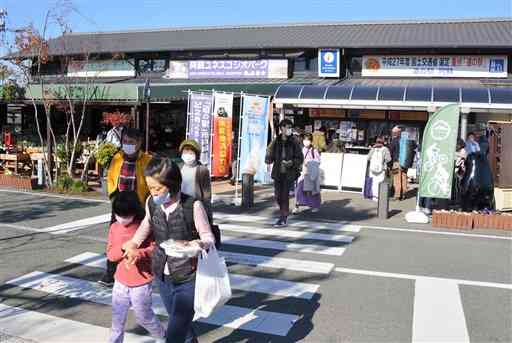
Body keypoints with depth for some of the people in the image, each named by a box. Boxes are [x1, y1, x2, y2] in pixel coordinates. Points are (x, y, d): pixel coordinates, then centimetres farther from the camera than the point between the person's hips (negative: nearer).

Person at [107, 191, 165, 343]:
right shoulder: (114, 228, -1)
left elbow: (155, 247, -16)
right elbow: (110, 254, -2)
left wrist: (138, 253, -29)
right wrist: (124, 248, -20)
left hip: (141, 283, -4)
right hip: (120, 282, 4)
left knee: (144, 317, 12)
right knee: (117, 320, 12)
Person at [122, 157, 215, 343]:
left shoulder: (193, 206, -22)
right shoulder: (151, 203, -7)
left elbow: (208, 237, -12)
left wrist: (196, 245, -32)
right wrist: (134, 243, 6)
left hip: (187, 279, -5)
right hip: (162, 277, 5)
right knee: (180, 323, 24)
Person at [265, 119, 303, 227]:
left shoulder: (293, 143, -3)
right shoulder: (275, 142, 3)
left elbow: (300, 158, -1)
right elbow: (270, 157, 6)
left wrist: (292, 163, -19)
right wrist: (268, 159, -17)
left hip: (289, 173, -3)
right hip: (278, 172, 3)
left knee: (285, 195, -6)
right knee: (277, 195, 8)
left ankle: (283, 219, 7)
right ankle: (284, 214, 33)